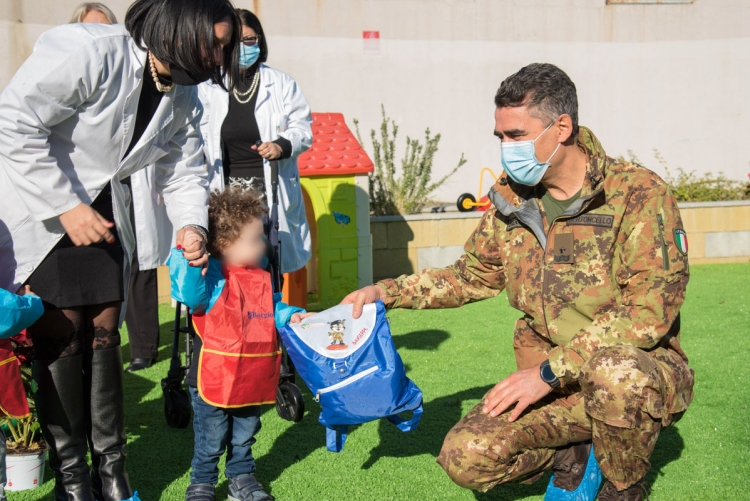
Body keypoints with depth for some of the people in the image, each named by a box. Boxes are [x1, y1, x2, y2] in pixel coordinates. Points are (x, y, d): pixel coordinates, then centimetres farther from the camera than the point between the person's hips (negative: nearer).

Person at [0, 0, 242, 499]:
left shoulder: (184, 96, 1)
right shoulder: (92, 52, -26)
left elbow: (184, 170, 10)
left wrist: (192, 224, -10)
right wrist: (64, 207, -24)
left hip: (97, 210, 8)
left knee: (104, 332, 7)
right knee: (60, 334, -8)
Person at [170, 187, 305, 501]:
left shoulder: (261, 278, 7)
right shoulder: (212, 276, -17)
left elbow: (271, 308, 19)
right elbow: (190, 294, -34)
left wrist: (290, 316, 2)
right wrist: (189, 261, -44)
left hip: (253, 378, 6)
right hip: (214, 379, -6)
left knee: (244, 436, 21)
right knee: (211, 439, 8)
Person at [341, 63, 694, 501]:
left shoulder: (638, 194, -16)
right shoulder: (513, 199, 3)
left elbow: (650, 308, -24)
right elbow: (472, 275, 18)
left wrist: (550, 370, -25)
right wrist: (388, 292, 7)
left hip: (643, 371, -4)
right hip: (551, 384, 5)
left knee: (613, 369, -40)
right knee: (465, 458, -16)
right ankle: (576, 456, 12)